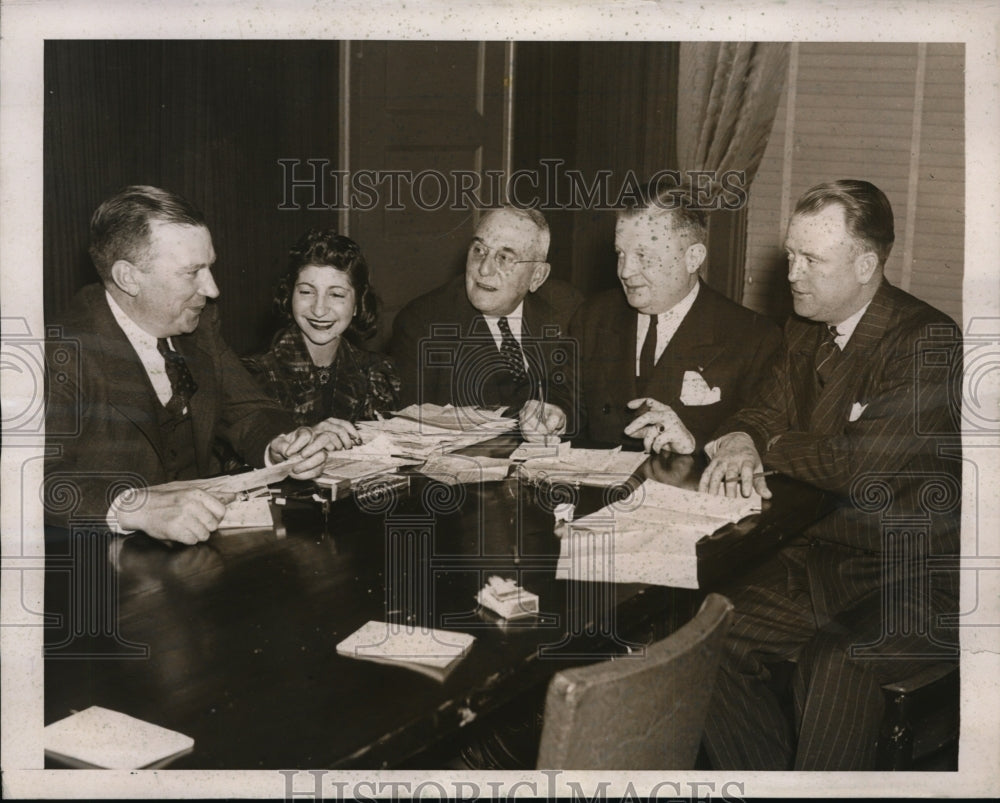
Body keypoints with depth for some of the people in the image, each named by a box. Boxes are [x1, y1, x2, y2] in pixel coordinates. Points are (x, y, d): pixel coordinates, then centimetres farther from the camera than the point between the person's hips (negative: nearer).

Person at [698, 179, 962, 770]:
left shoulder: (930, 344, -16)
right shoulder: (806, 333, 10)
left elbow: (860, 466, -24)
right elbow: (764, 416, 17)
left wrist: (769, 446, -6)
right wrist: (740, 441, -10)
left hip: (914, 573, -7)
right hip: (825, 555, 7)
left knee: (836, 665, -33)